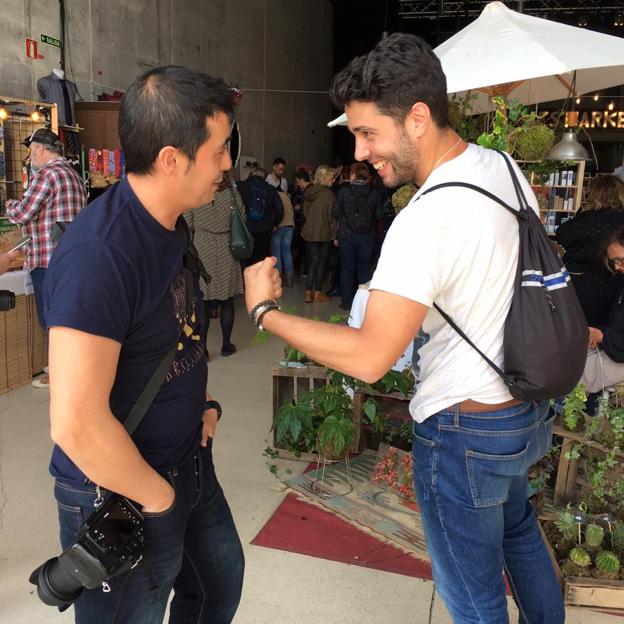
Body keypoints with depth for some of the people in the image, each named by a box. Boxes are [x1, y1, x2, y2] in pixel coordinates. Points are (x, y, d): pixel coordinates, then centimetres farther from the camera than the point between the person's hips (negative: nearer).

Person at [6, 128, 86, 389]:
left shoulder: (46, 174, -13)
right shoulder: (74, 175, 15)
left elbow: (22, 214, -14)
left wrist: (10, 205, 7)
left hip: (48, 258, -9)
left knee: (50, 317, 1)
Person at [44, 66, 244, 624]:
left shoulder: (170, 227, 1)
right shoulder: (99, 253, -29)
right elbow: (76, 423, -32)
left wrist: (203, 400, 3)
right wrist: (157, 497, -18)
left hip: (190, 462, 8)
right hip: (120, 494, -8)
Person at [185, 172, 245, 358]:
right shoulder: (231, 191, -1)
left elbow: (187, 226, -3)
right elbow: (242, 217, 6)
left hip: (203, 251, -2)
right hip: (227, 251, 2)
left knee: (202, 302, 3)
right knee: (227, 300, 10)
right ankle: (226, 345, 18)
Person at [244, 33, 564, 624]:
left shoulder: (425, 221, -30)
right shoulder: (502, 166, -2)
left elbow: (369, 359, -30)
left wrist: (265, 312, -20)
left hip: (464, 431, -9)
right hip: (526, 406, 9)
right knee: (517, 532, 34)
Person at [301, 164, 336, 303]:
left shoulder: (309, 191, 4)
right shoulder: (328, 193, -14)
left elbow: (305, 212, 12)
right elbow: (331, 215, -13)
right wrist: (334, 233, -4)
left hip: (309, 232, 5)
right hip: (324, 233, -5)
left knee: (312, 262, 11)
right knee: (321, 262, 6)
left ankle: (309, 293, 9)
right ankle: (318, 293, 11)